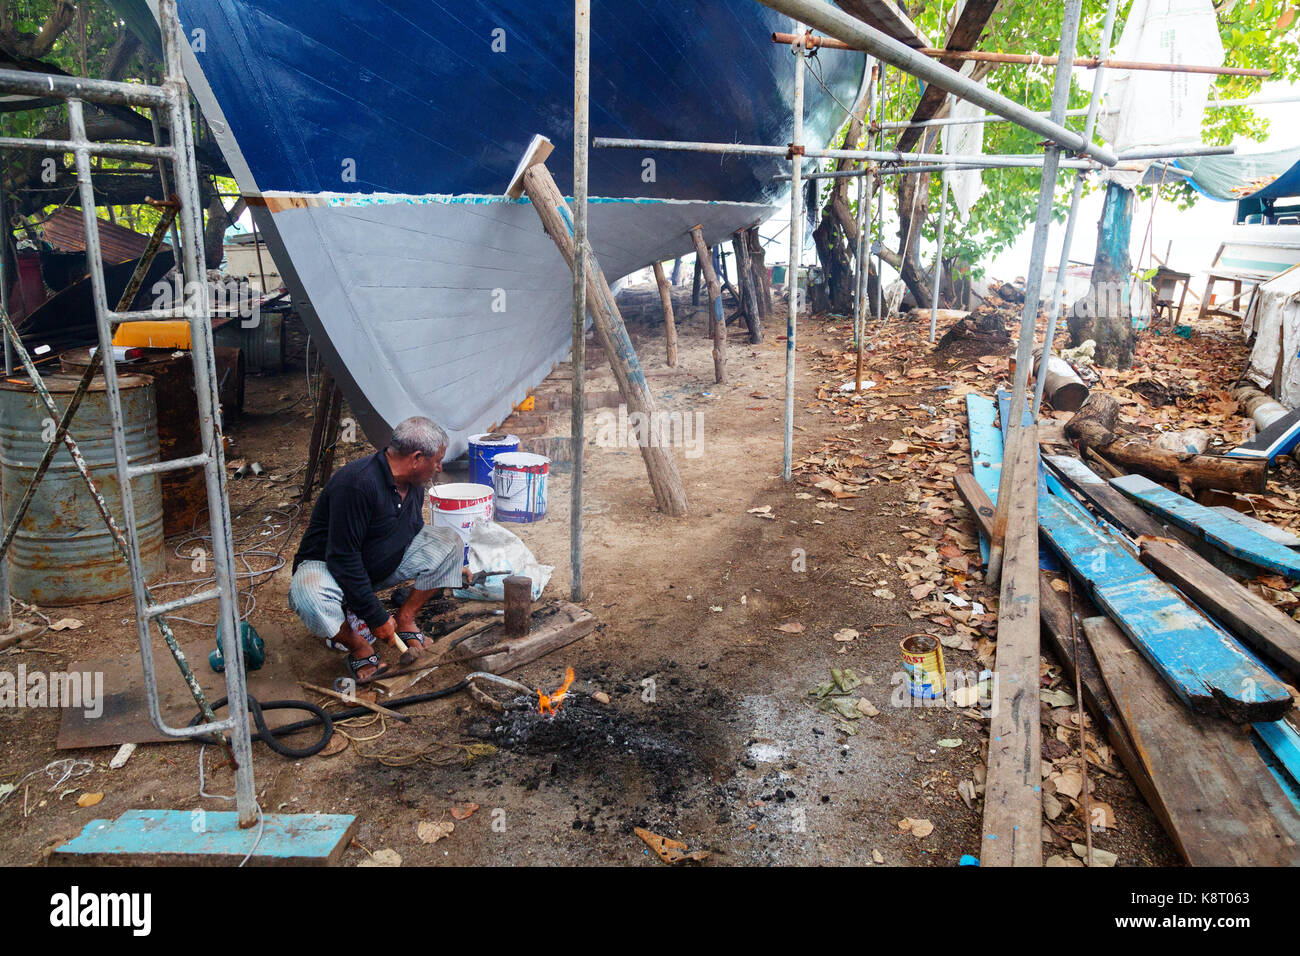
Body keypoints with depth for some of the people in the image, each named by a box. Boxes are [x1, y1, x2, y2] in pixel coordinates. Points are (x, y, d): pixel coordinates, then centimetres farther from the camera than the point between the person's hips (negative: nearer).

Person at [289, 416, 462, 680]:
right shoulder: (357, 484, -31)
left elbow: (414, 534, 17)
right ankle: (356, 644, -13)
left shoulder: (413, 484, -3)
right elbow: (342, 558, -31)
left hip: (384, 564, 7)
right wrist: (376, 618, -28)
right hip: (327, 566, -7)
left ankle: (405, 618, -1)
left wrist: (453, 566, 23)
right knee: (309, 595, -41)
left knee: (449, 541, -9)